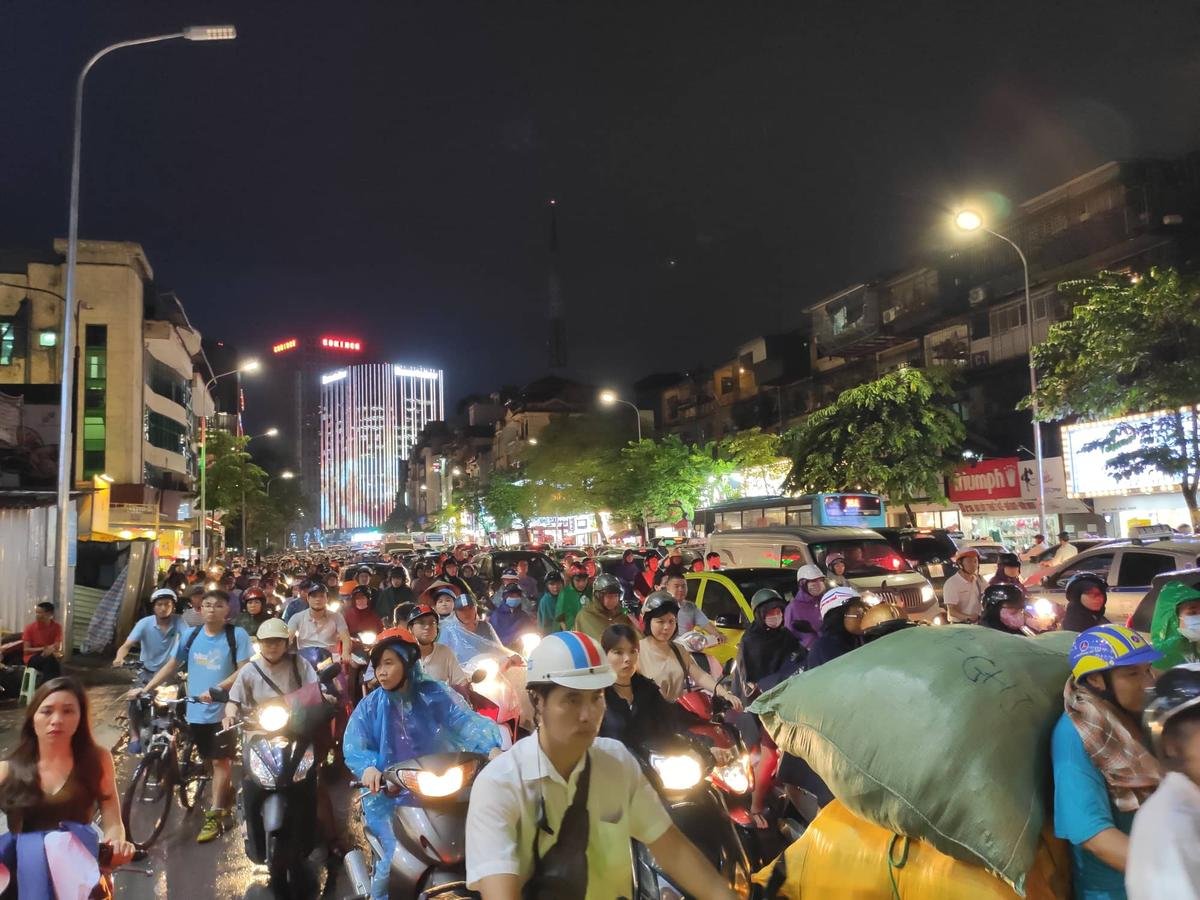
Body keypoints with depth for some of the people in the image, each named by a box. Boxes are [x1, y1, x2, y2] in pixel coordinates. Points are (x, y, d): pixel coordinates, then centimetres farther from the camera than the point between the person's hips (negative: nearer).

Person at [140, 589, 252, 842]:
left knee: (220, 761, -1)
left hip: (223, 709, -4)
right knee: (216, 761, 15)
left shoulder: (237, 635, -8)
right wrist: (145, 689, 5)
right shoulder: (191, 635, 4)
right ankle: (228, 799, 34)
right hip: (196, 710, 4)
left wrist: (217, 690, -21)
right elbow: (171, 665, 11)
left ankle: (214, 816, 7)